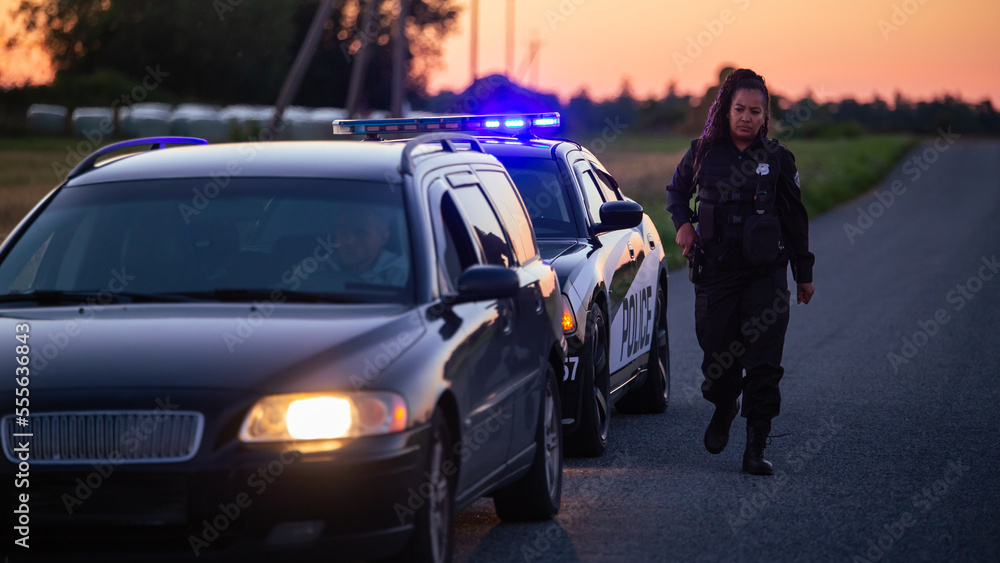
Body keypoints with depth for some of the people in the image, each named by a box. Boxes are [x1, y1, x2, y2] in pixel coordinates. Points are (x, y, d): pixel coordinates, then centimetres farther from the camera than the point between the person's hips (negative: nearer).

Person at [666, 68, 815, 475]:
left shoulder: (777, 158, 1)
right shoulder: (704, 152, 3)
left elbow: (795, 217, 9)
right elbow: (677, 189, 21)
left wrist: (803, 273, 13)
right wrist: (682, 223, 1)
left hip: (766, 273, -1)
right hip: (715, 270, 1)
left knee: (764, 363, -8)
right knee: (718, 359, 5)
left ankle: (756, 449, -4)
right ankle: (723, 410, 39)